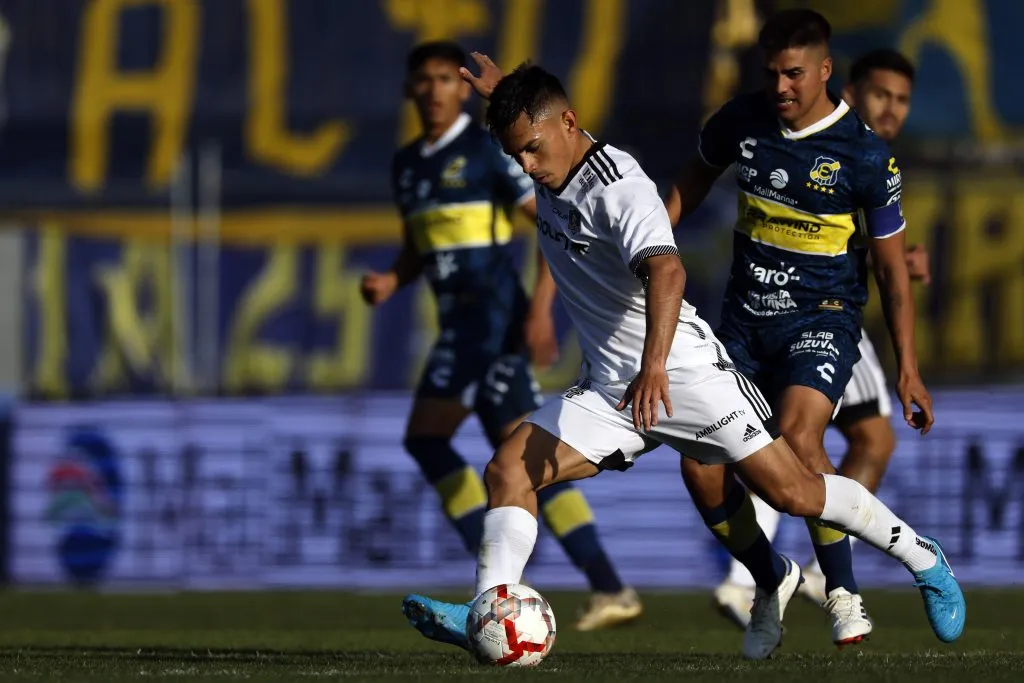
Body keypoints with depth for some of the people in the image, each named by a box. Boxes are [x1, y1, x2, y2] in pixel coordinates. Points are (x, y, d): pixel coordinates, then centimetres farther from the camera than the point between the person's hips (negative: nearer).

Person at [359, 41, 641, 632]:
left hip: (491, 314, -8)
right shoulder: (408, 165, 16)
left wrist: (541, 306, -18)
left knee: (428, 437, -13)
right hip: (461, 320, 8)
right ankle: (611, 589, 3)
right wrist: (392, 281, 5)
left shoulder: (488, 151, -7)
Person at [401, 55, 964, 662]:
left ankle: (924, 560, 12)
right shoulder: (552, 173, 5)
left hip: (682, 366, -8)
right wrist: (501, 91, 18)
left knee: (793, 493, -7)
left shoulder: (618, 185, -21)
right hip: (609, 388, 8)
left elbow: (666, 270, -39)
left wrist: (654, 366, -52)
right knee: (508, 469, -12)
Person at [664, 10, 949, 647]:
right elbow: (694, 182, 20)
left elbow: (893, 268, -4)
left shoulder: (866, 153, -11)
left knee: (798, 434, -30)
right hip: (745, 318, 5)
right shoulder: (742, 121, -1)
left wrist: (908, 368, -5)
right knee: (701, 466, -6)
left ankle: (844, 594, -19)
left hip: (822, 316, -5)